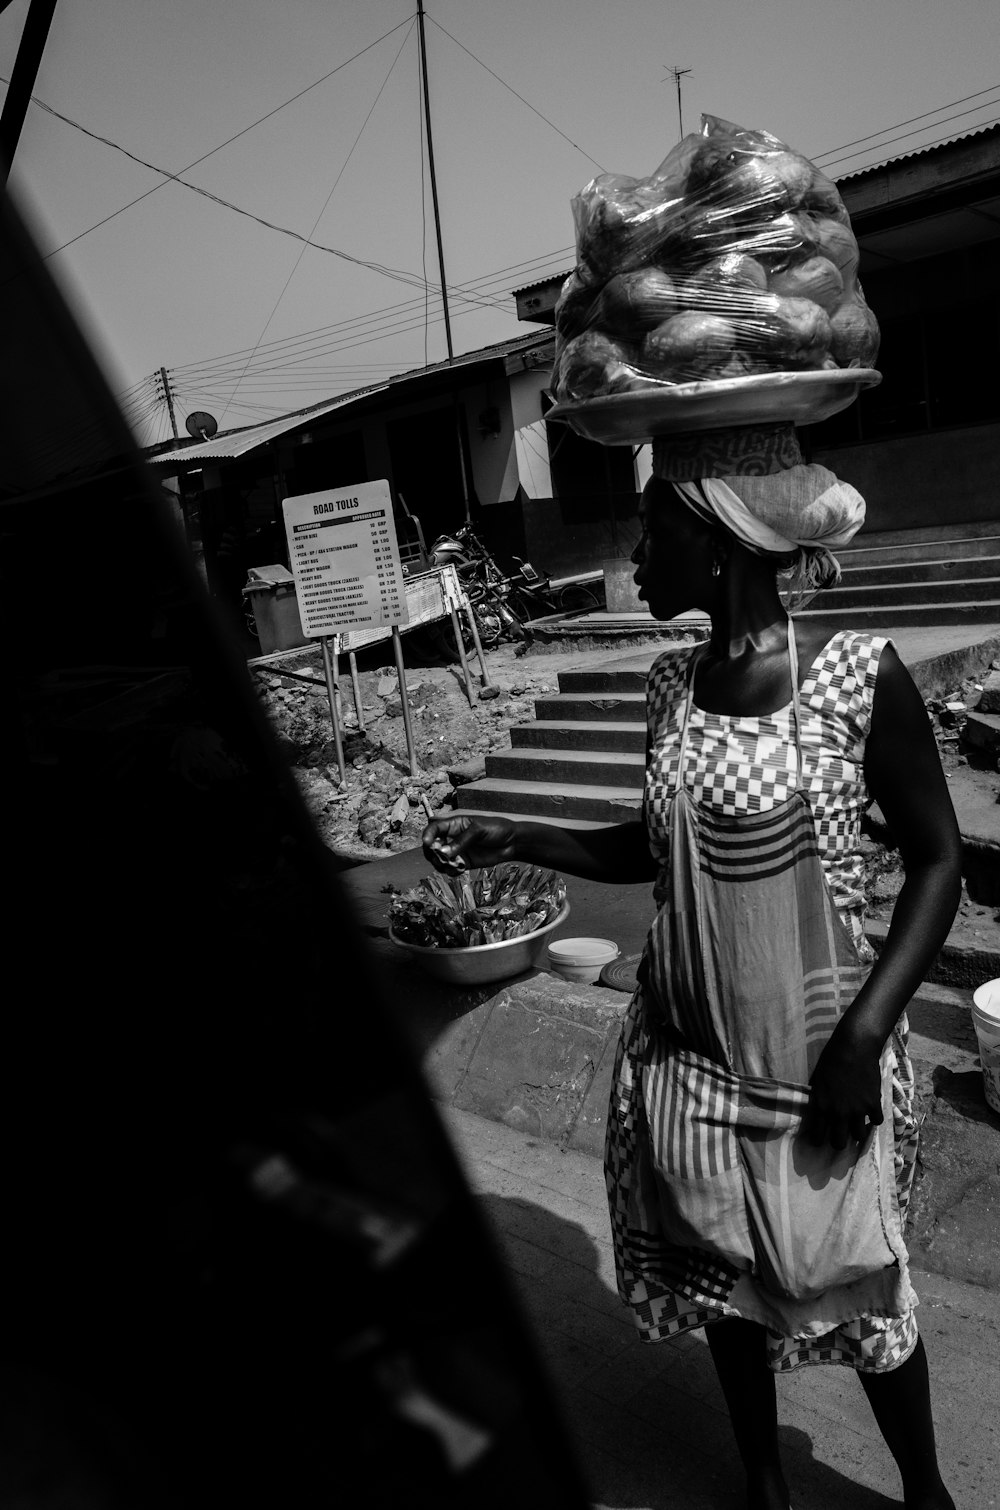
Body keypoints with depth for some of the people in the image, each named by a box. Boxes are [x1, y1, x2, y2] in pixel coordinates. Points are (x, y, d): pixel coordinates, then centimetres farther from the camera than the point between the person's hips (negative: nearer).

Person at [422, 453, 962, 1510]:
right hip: (687, 1052, 5)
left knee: (853, 1285, 15)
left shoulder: (857, 673, -16)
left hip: (816, 1058, -4)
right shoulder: (671, 683, -1)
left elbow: (936, 861, -9)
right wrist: (516, 839, 0)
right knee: (724, 1279, 20)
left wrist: (863, 1036, -18)